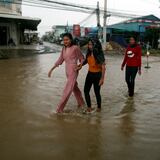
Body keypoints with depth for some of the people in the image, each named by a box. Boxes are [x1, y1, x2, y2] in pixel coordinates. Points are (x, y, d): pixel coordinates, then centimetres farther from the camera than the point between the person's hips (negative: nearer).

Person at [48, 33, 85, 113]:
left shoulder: (75, 48, -12)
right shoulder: (64, 49, 6)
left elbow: (82, 59, -3)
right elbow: (60, 60, 12)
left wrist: (79, 66, -21)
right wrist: (52, 69, 8)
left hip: (73, 71, -7)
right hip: (67, 71, 8)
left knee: (67, 90, -6)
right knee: (74, 88, 20)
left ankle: (60, 109, -1)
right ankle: (81, 103, 38)